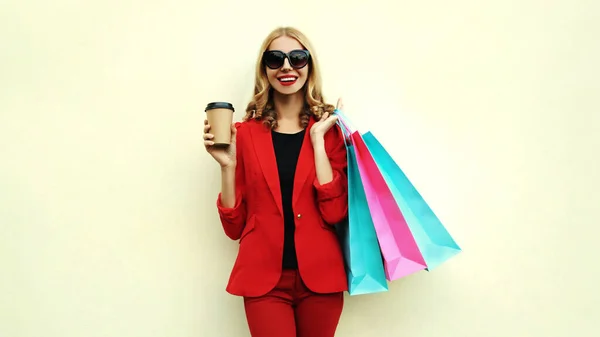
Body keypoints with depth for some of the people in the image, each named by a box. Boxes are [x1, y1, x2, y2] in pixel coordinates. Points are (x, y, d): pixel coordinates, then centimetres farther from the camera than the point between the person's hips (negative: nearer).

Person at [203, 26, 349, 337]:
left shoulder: (331, 128, 2)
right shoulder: (246, 133, 2)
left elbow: (335, 212, -11)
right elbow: (234, 226, 1)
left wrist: (317, 139, -12)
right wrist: (228, 165, -11)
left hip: (319, 276, 1)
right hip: (265, 278, -1)